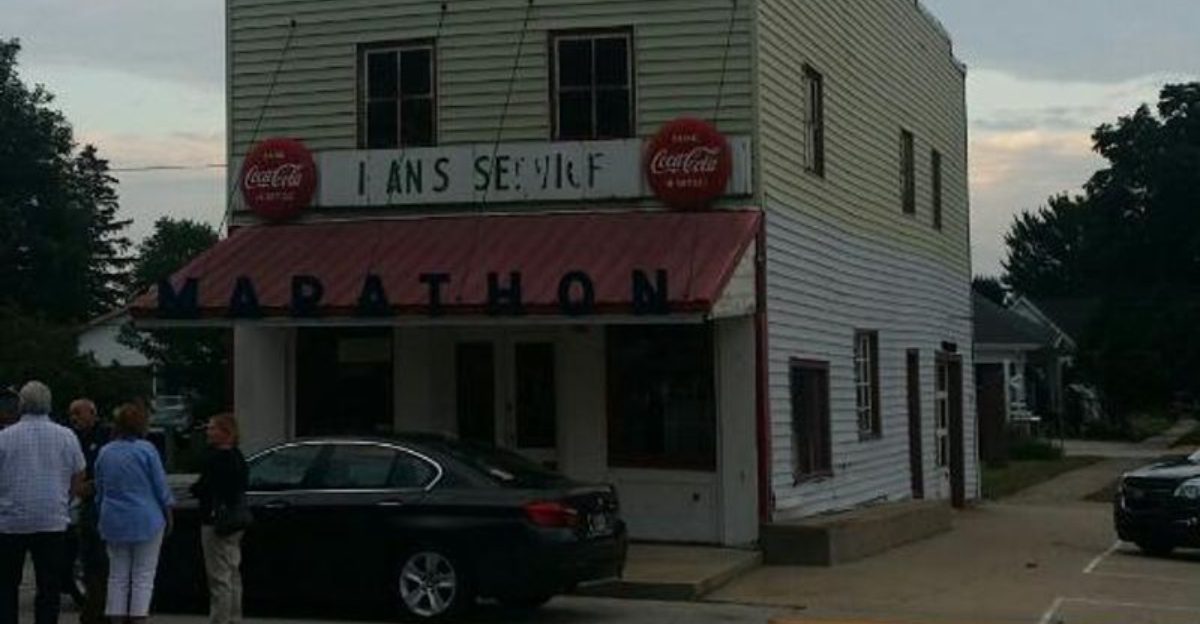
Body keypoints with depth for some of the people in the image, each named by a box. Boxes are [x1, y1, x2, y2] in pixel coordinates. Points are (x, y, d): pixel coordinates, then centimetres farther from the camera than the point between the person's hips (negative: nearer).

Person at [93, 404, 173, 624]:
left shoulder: (105, 452, 5)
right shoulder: (146, 449, -10)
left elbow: (99, 490, 13)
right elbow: (161, 487, -6)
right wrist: (168, 515, 5)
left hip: (114, 521, 4)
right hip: (145, 521, -4)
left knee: (117, 576, 10)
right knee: (143, 576, -1)